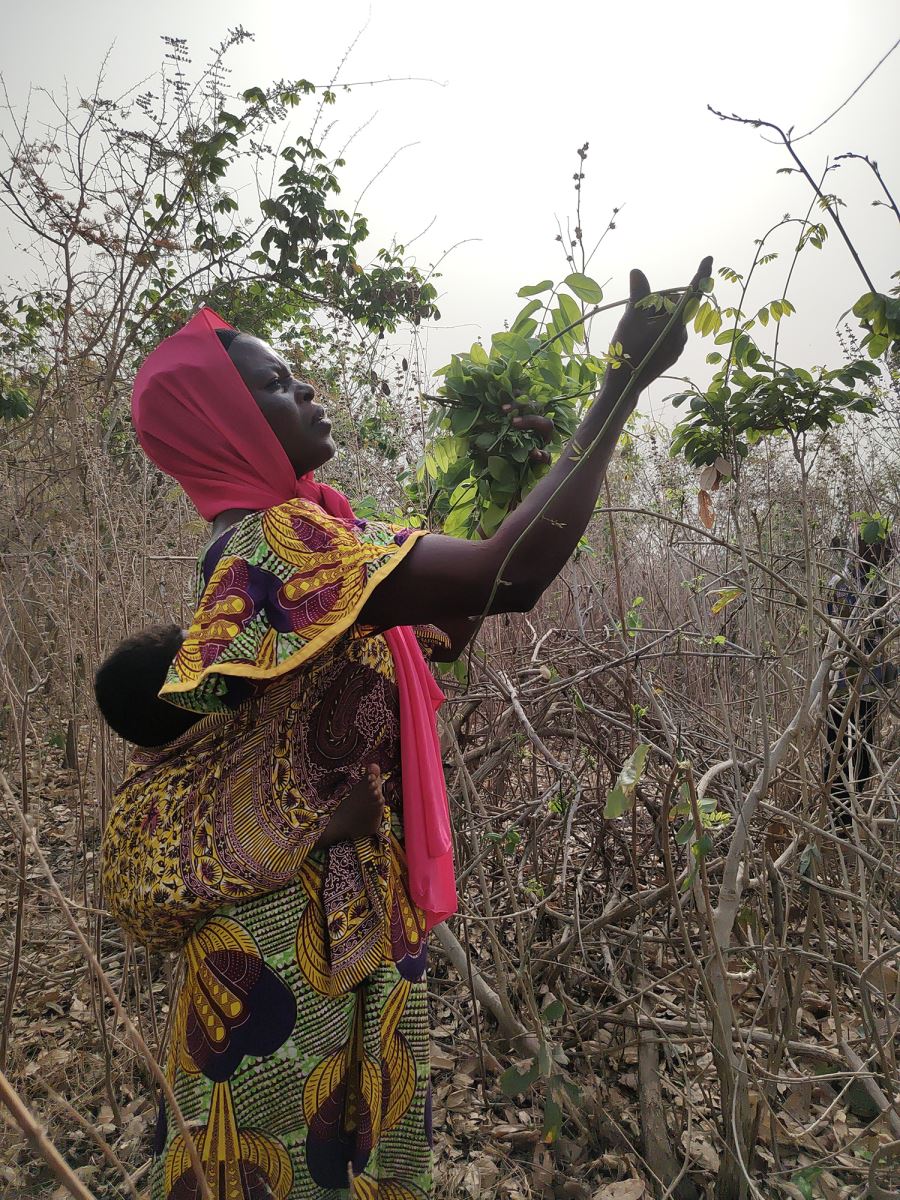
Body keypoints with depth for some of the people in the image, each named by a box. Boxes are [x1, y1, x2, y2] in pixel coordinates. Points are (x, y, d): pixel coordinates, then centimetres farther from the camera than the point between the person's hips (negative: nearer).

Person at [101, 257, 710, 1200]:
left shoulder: (271, 541, 8)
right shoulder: (269, 544, -23)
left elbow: (446, 634, 12)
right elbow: (515, 575, -34)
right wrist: (624, 381, -26)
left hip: (348, 917, 9)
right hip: (304, 941, -9)